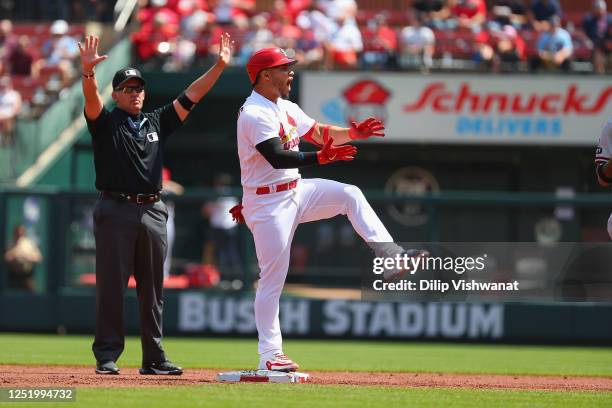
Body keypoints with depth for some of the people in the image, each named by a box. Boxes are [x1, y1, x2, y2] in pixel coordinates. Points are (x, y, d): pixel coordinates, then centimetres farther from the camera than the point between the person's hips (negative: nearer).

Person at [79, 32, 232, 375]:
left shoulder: (157, 122, 16)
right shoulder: (106, 123, 3)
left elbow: (192, 96, 12)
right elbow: (92, 99, -17)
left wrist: (220, 66, 3)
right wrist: (88, 71, -37)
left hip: (153, 213, 5)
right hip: (116, 211, -4)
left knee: (153, 289, 7)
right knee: (112, 284, -5)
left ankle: (154, 357, 11)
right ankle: (107, 356, -2)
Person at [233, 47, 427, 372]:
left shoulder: (286, 108, 10)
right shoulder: (255, 114, -19)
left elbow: (318, 132, 14)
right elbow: (277, 157, -31)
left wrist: (353, 133, -3)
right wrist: (321, 158, -42)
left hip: (293, 192, 9)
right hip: (267, 204, -9)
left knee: (349, 195, -1)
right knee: (273, 278, -6)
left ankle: (390, 256, -8)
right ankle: (269, 355, -1)